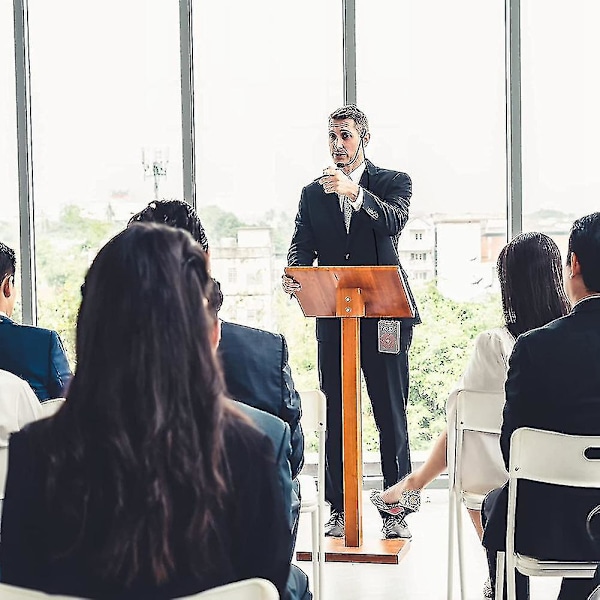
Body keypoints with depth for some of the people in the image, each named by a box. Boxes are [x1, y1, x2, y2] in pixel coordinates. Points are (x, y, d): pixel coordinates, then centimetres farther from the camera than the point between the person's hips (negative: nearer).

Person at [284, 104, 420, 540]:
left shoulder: (393, 182, 5)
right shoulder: (313, 193, 14)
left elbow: (395, 221, -15)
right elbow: (302, 245, 4)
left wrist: (354, 193, -29)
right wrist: (294, 275, -17)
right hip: (333, 318, 3)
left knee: (392, 416, -1)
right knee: (336, 417, 5)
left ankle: (397, 512, 6)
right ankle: (339, 511, 12)